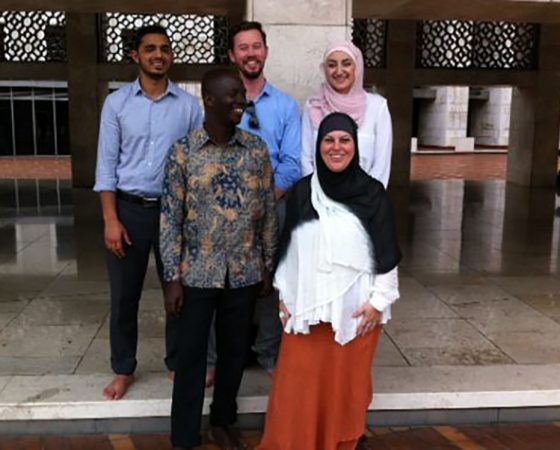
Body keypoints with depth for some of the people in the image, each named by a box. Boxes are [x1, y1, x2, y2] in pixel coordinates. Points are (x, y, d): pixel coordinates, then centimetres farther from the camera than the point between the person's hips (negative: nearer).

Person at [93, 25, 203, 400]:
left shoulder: (189, 105, 1)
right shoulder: (117, 103, 1)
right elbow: (107, 164, -1)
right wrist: (111, 219, -7)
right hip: (130, 208, 0)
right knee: (124, 296, 9)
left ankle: (178, 362, 29)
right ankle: (124, 369, 26)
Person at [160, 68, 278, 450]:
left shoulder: (257, 149, 0)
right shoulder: (183, 151, -7)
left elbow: (268, 213, 5)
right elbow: (171, 218, -5)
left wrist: (268, 268, 5)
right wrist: (173, 277, -7)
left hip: (244, 272, 2)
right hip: (198, 273, -2)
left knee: (235, 351, 14)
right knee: (191, 354, 7)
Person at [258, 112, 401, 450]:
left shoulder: (372, 194, -5)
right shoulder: (302, 191, 2)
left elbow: (386, 254, -3)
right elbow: (289, 249, 9)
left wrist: (379, 300, -5)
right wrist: (285, 295, 8)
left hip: (355, 307, -2)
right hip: (307, 305, 2)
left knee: (347, 383, 10)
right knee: (299, 384, 6)